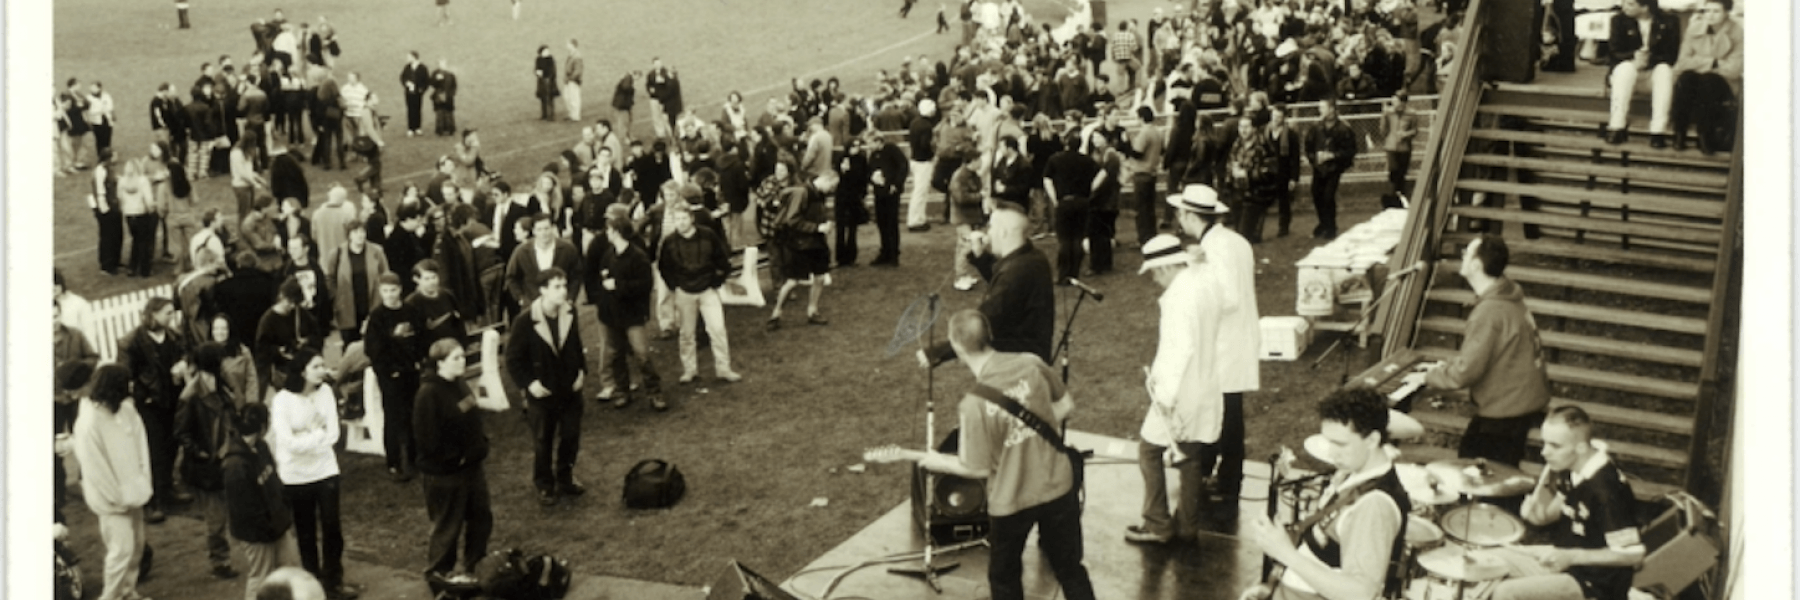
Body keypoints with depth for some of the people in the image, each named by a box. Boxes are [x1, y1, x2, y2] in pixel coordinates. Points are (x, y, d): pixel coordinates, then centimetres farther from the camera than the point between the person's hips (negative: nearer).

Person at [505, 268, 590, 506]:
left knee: (571, 437, 14)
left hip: (570, 389, 4)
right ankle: (544, 486, 26)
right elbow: (513, 359, -12)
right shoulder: (525, 321, -20)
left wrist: (582, 371, 1)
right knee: (543, 442, 10)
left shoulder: (570, 314, -5)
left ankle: (565, 479, 34)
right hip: (542, 393, -4)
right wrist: (529, 383, -17)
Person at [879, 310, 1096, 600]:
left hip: (1012, 501, -4)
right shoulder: (1030, 363, -13)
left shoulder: (974, 405, -26)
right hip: (1059, 486, 4)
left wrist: (937, 461, -1)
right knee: (1070, 569, 20)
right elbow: (1067, 405, 2)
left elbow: (978, 469, -16)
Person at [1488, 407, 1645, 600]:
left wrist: (1572, 557, -28)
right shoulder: (1572, 469, -2)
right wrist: (1535, 508, -11)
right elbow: (1549, 515, 13)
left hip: (1599, 581, -9)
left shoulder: (1606, 486, -27)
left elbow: (1633, 554, -24)